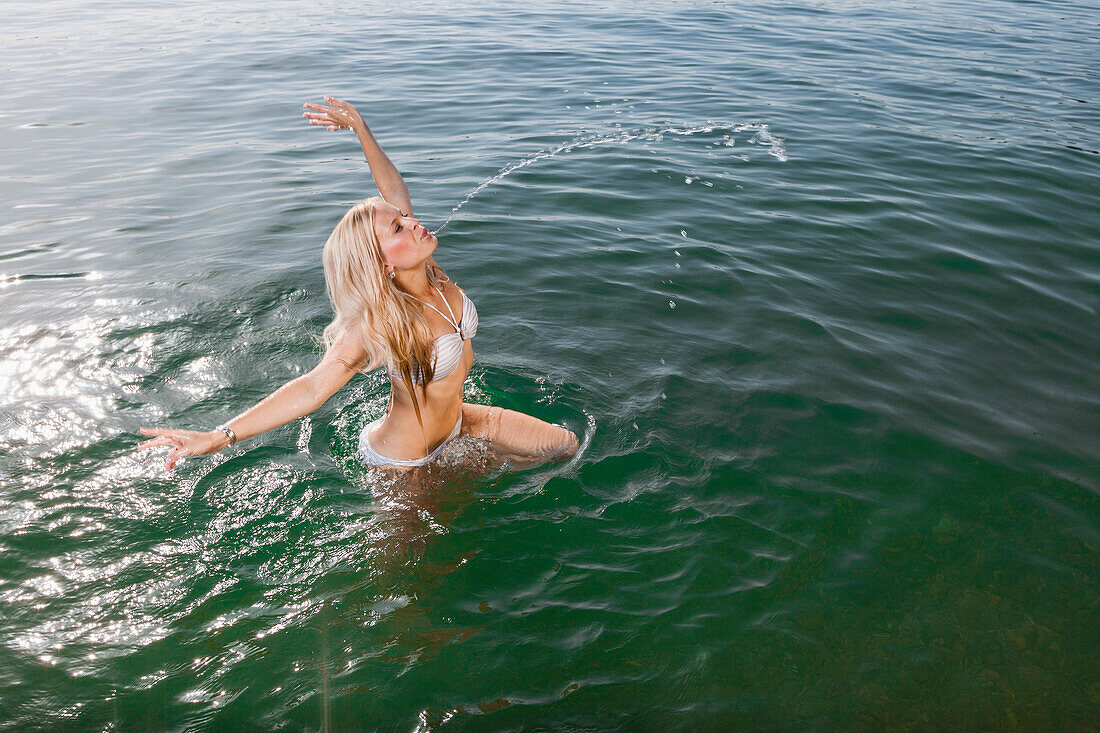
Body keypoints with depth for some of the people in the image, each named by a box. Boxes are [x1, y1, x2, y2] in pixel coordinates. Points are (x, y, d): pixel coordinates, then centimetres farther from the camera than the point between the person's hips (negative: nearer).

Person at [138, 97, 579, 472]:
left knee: (564, 446, 14)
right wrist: (218, 437, -45)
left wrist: (360, 128, -7)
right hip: (406, 461, -7)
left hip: (454, 422, 7)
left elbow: (394, 190, -2)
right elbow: (312, 388, -37)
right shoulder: (377, 322, -33)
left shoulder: (429, 276, -13)